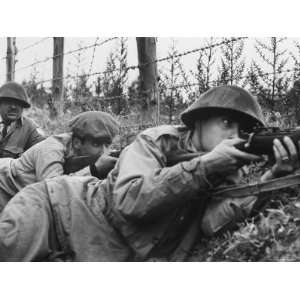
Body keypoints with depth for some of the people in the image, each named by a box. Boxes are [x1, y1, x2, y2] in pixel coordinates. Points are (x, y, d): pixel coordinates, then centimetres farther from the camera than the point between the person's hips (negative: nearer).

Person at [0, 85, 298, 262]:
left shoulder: (224, 174, 0)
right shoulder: (159, 140, -9)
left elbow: (212, 220, -22)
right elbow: (131, 200, -26)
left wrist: (273, 176, -33)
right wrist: (205, 164, -31)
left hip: (106, 258, 4)